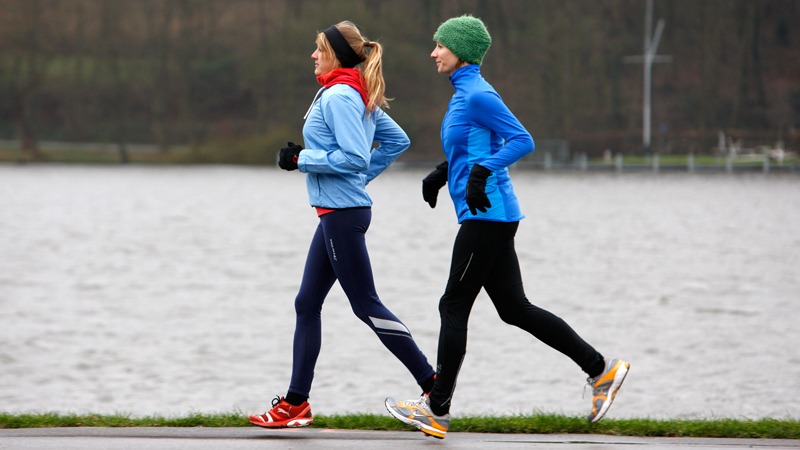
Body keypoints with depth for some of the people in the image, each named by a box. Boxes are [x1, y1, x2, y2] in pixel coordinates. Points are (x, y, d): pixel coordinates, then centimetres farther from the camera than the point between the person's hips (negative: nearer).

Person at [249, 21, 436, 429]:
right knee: (307, 303, 11)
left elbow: (354, 157, -24)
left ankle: (433, 386, -2)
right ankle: (296, 402, 14)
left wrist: (301, 159, -15)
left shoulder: (339, 97, -16)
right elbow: (397, 140, 20)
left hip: (342, 213, -10)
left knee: (365, 305, -5)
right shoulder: (359, 97, 13)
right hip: (337, 213, 10)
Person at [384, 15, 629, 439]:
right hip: (488, 217, 10)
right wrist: (441, 173, 21)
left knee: (454, 306, -4)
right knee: (515, 309, 9)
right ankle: (601, 369, 9)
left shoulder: (478, 95, -13)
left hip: (487, 213, -10)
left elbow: (522, 141, -20)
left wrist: (481, 172, -30)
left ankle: (437, 410, 2)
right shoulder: (464, 94, 17)